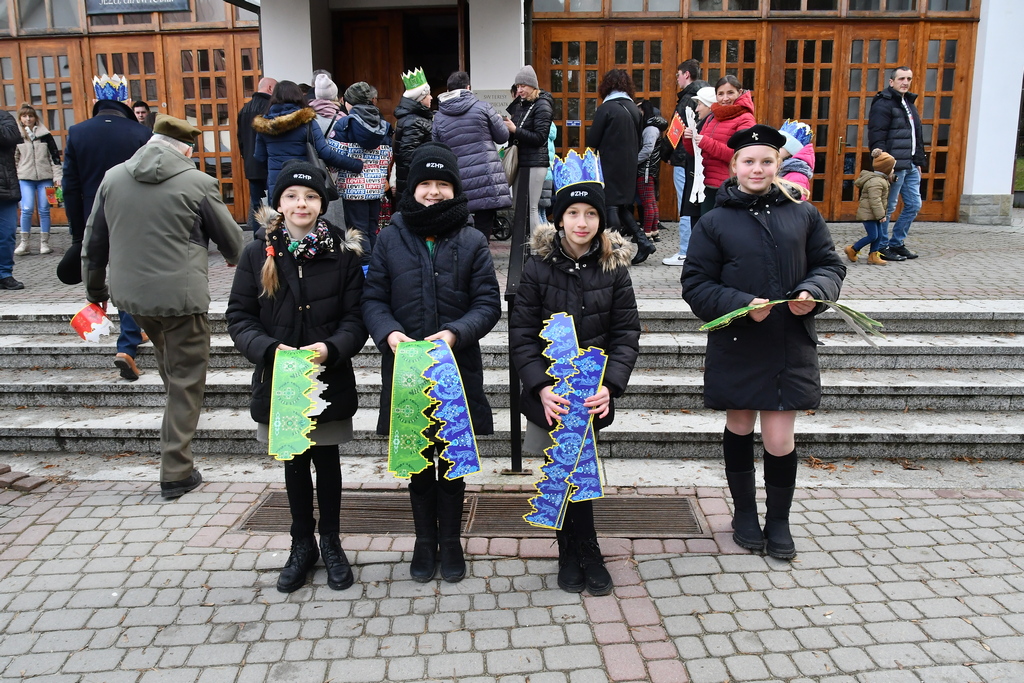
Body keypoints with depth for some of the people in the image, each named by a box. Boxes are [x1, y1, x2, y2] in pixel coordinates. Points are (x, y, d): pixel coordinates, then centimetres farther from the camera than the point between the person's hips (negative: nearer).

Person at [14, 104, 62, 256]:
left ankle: (44, 243, 10)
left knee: (44, 210, 2)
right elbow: (12, 158, 10)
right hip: (26, 178, 0)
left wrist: (57, 177, -1)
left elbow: (55, 156, 5)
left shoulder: (45, 135, 3)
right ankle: (24, 243, 3)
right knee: (27, 209, -9)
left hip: (45, 177, 0)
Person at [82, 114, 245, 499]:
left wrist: (95, 288, 28)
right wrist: (242, 264, 25)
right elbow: (232, 240, 2)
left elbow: (94, 241, 13)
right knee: (186, 382, 5)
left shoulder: (112, 178, 5)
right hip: (181, 295, -6)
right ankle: (176, 474, 9)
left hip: (130, 294, 6)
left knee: (169, 364, 27)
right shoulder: (197, 183, -9)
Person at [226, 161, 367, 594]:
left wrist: (330, 349, -23)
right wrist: (272, 350, -19)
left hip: (330, 381, -1)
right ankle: (302, 545, 33)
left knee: (327, 461, 13)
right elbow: (239, 318, -2)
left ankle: (331, 543, 32)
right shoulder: (258, 253, -3)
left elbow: (356, 319, -5)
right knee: (294, 463, 15)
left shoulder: (343, 252, -5)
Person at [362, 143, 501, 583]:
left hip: (458, 369, -1)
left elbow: (488, 303, -4)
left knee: (453, 463, 11)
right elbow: (373, 299, 1)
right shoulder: (391, 239, 2)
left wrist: (455, 333, -21)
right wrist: (389, 334, -18)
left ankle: (450, 541, 28)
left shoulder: (472, 241, 0)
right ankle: (425, 540, 31)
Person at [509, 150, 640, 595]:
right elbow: (521, 334, -4)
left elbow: (627, 333, 0)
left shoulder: (614, 268, 0)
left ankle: (570, 554, 26)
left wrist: (610, 384, -14)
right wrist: (541, 387, -15)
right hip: (551, 392, -1)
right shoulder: (538, 267, -3)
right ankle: (585, 555, 21)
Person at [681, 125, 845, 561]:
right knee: (739, 428, 14)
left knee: (779, 438, 0)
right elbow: (696, 284, -4)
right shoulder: (714, 222, -2)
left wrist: (813, 292, -12)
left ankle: (778, 522, 23)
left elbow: (830, 265, 9)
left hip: (791, 345, 0)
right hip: (736, 345, 0)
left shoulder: (803, 214, 3)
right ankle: (744, 513, 35)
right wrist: (741, 304, -18)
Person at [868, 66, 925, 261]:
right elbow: (877, 139, -18)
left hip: (910, 166, 9)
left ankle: (896, 243, 23)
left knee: (914, 205, 12)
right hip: (894, 166, -9)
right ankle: (882, 247, 10)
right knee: (888, 208, -1)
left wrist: (919, 161, 19)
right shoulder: (883, 104, -10)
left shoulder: (909, 103, 18)